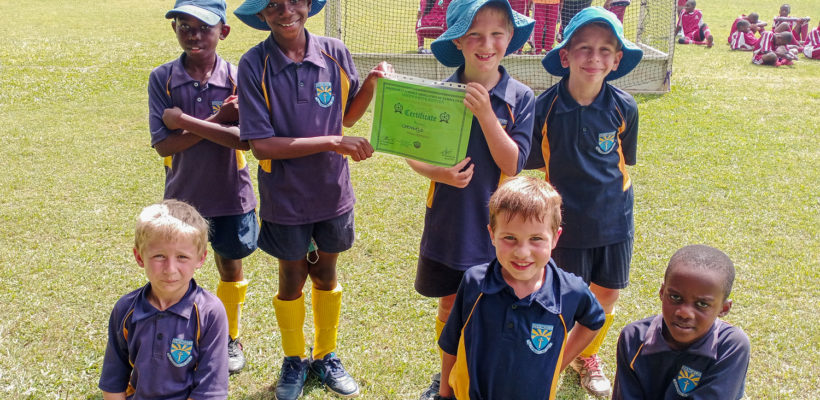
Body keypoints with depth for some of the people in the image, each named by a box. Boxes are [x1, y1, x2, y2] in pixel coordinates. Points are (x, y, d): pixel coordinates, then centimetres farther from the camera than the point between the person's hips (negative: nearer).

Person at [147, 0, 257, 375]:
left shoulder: (237, 78, -11)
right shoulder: (162, 79, -9)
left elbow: (244, 139, -22)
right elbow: (164, 144, -16)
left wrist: (186, 120, -24)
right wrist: (217, 120, -23)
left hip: (230, 194, 0)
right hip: (182, 194, 1)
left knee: (230, 267, 15)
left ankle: (231, 338, 38)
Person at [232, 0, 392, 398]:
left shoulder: (334, 53, -8)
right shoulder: (254, 64, -16)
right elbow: (260, 145, -20)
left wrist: (371, 82, -14)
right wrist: (333, 143, -25)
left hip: (332, 191, 2)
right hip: (285, 198, -2)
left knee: (325, 276, 19)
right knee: (292, 279, 16)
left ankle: (325, 356, 41)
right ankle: (294, 361, 40)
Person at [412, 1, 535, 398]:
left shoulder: (520, 98, -8)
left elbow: (512, 163, -14)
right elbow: (413, 154, -1)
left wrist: (485, 112, -24)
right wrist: (442, 174, -21)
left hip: (496, 226, -1)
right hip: (447, 222, 1)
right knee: (450, 306, 16)